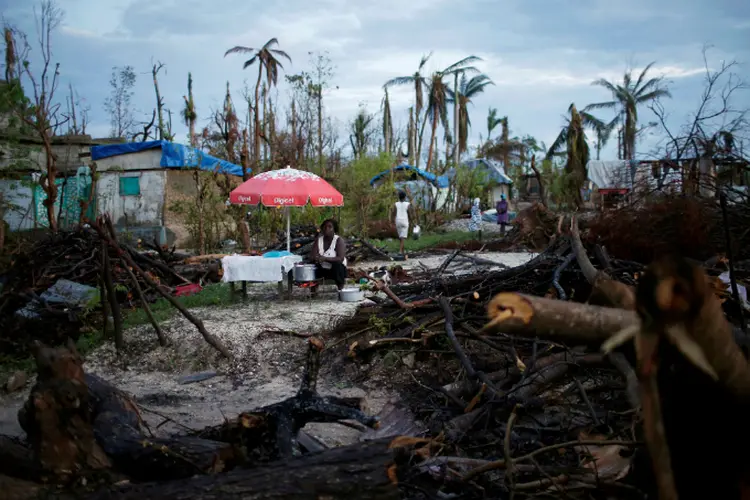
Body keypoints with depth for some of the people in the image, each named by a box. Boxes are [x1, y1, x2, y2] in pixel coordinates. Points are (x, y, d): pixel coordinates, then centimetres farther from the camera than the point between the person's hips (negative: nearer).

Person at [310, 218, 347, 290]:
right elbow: (311, 257, -5)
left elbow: (340, 259, -23)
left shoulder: (339, 240, -11)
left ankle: (340, 287, -19)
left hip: (338, 269, -4)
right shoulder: (318, 240, 1)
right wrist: (317, 258, -29)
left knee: (337, 264, -35)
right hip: (323, 270, 4)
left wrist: (325, 258, -35)